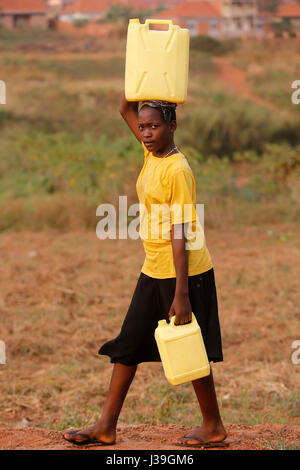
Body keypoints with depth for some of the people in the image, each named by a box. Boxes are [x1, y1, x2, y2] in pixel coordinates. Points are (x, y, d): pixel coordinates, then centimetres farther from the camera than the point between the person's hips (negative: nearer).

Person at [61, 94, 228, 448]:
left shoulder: (177, 170, -20)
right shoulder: (152, 152, 4)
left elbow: (179, 234, -22)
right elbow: (126, 110, 17)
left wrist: (180, 295, -23)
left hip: (184, 271, -9)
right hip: (154, 270, 9)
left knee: (190, 349, 2)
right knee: (128, 343, 10)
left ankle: (213, 427, 17)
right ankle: (106, 427, 17)